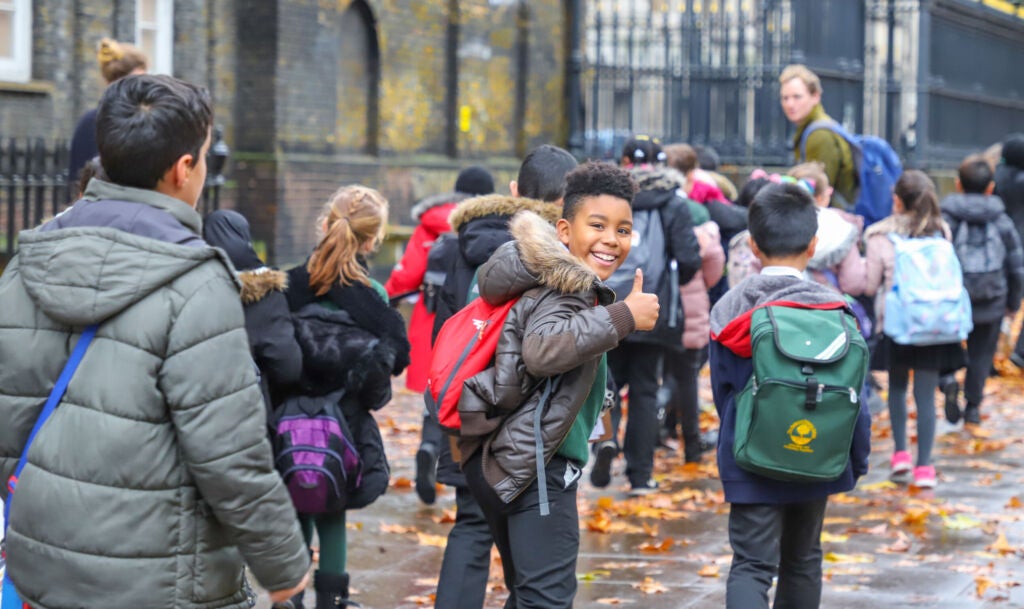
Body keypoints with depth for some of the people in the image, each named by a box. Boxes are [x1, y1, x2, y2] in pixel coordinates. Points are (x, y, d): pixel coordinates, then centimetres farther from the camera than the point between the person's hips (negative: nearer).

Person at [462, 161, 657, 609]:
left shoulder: (566, 283, 17)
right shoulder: (566, 287, -14)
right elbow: (543, 348, -34)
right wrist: (623, 316, -32)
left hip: (503, 462, 11)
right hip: (535, 464, -11)